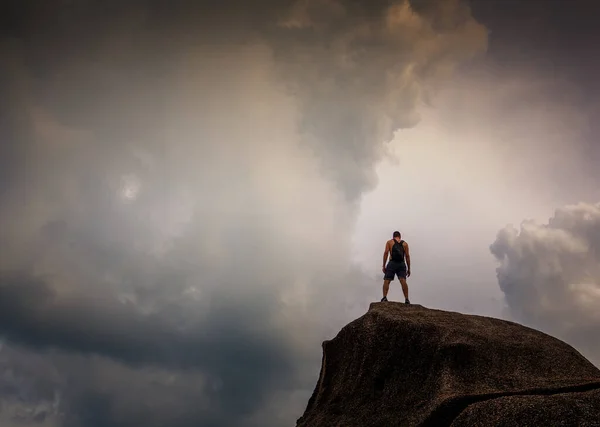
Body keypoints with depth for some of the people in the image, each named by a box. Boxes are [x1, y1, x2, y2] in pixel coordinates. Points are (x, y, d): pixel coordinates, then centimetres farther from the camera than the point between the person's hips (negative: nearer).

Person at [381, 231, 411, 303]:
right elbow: (407, 256, 9)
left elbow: (386, 253, 0)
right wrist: (409, 269, 11)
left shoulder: (389, 242, 13)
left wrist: (384, 266, -1)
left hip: (392, 263, -1)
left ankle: (384, 297, -17)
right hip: (402, 264, 2)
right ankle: (406, 299, -21)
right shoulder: (405, 243, 17)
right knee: (403, 281, -10)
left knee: (386, 281, 0)